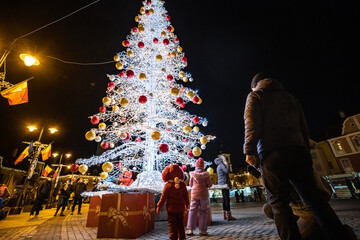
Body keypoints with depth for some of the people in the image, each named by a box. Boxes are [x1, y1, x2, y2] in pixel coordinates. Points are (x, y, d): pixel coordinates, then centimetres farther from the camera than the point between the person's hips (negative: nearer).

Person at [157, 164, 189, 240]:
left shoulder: (168, 185, -15)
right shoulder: (182, 185, -5)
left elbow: (163, 197, -11)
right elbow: (186, 196, 6)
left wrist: (159, 206, 1)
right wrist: (186, 204, 22)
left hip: (171, 208, -4)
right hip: (180, 208, 4)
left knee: (172, 224, 8)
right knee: (180, 223, 18)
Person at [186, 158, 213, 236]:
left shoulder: (193, 174, -5)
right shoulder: (206, 174, -7)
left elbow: (190, 184, 3)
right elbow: (210, 184, -6)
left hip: (194, 194, 1)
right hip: (204, 194, -1)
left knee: (192, 211, 8)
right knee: (203, 212, 11)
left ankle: (190, 229, 11)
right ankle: (202, 230, 15)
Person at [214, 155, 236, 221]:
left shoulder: (219, 167, 19)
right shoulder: (222, 165, -10)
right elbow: (227, 171, -23)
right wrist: (226, 164, -12)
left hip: (221, 184, 10)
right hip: (224, 183, -10)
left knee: (224, 199, 11)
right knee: (227, 199, -8)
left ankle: (225, 215, 15)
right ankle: (228, 215, -6)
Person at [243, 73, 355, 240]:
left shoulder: (255, 95, 11)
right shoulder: (291, 97, 28)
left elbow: (252, 124, -5)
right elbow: (303, 129, 23)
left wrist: (249, 151, -9)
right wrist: (306, 154, 24)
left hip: (272, 152, -5)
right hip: (298, 150, 6)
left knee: (279, 203, -4)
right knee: (313, 199, 10)